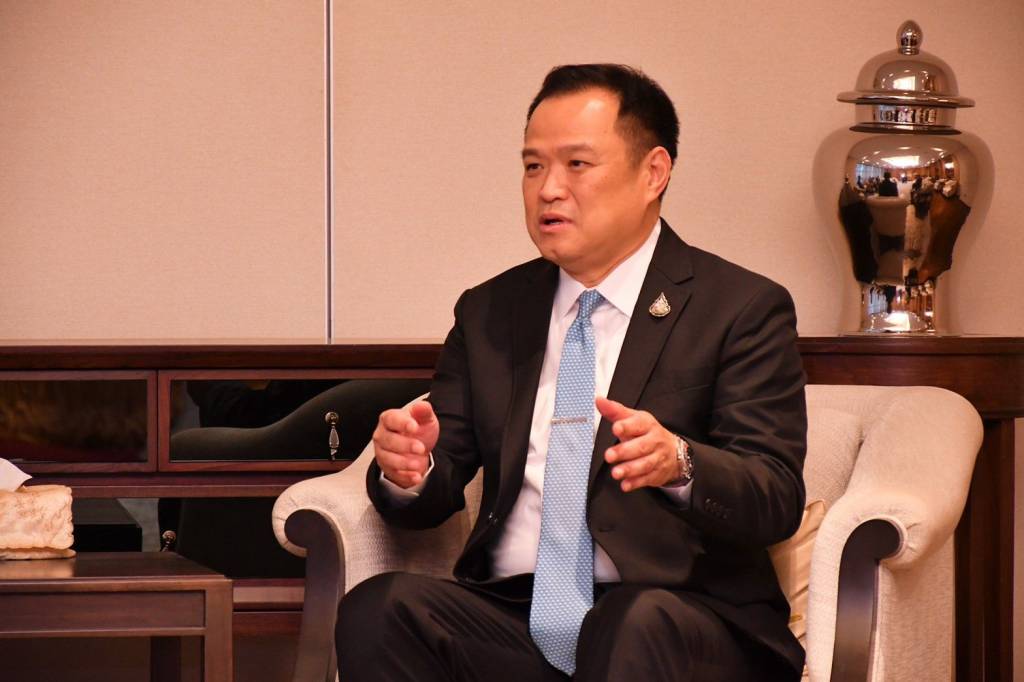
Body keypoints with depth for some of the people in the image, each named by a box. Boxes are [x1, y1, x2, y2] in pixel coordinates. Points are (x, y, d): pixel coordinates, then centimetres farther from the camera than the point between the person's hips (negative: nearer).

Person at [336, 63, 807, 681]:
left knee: (640, 624, -39)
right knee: (376, 609, -25)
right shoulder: (489, 314, 19)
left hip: (680, 617, -4)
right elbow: (435, 492, 13)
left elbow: (777, 500, -6)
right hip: (511, 619, 5)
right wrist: (410, 472, -12)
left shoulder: (743, 309, 4)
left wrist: (677, 462, -28)